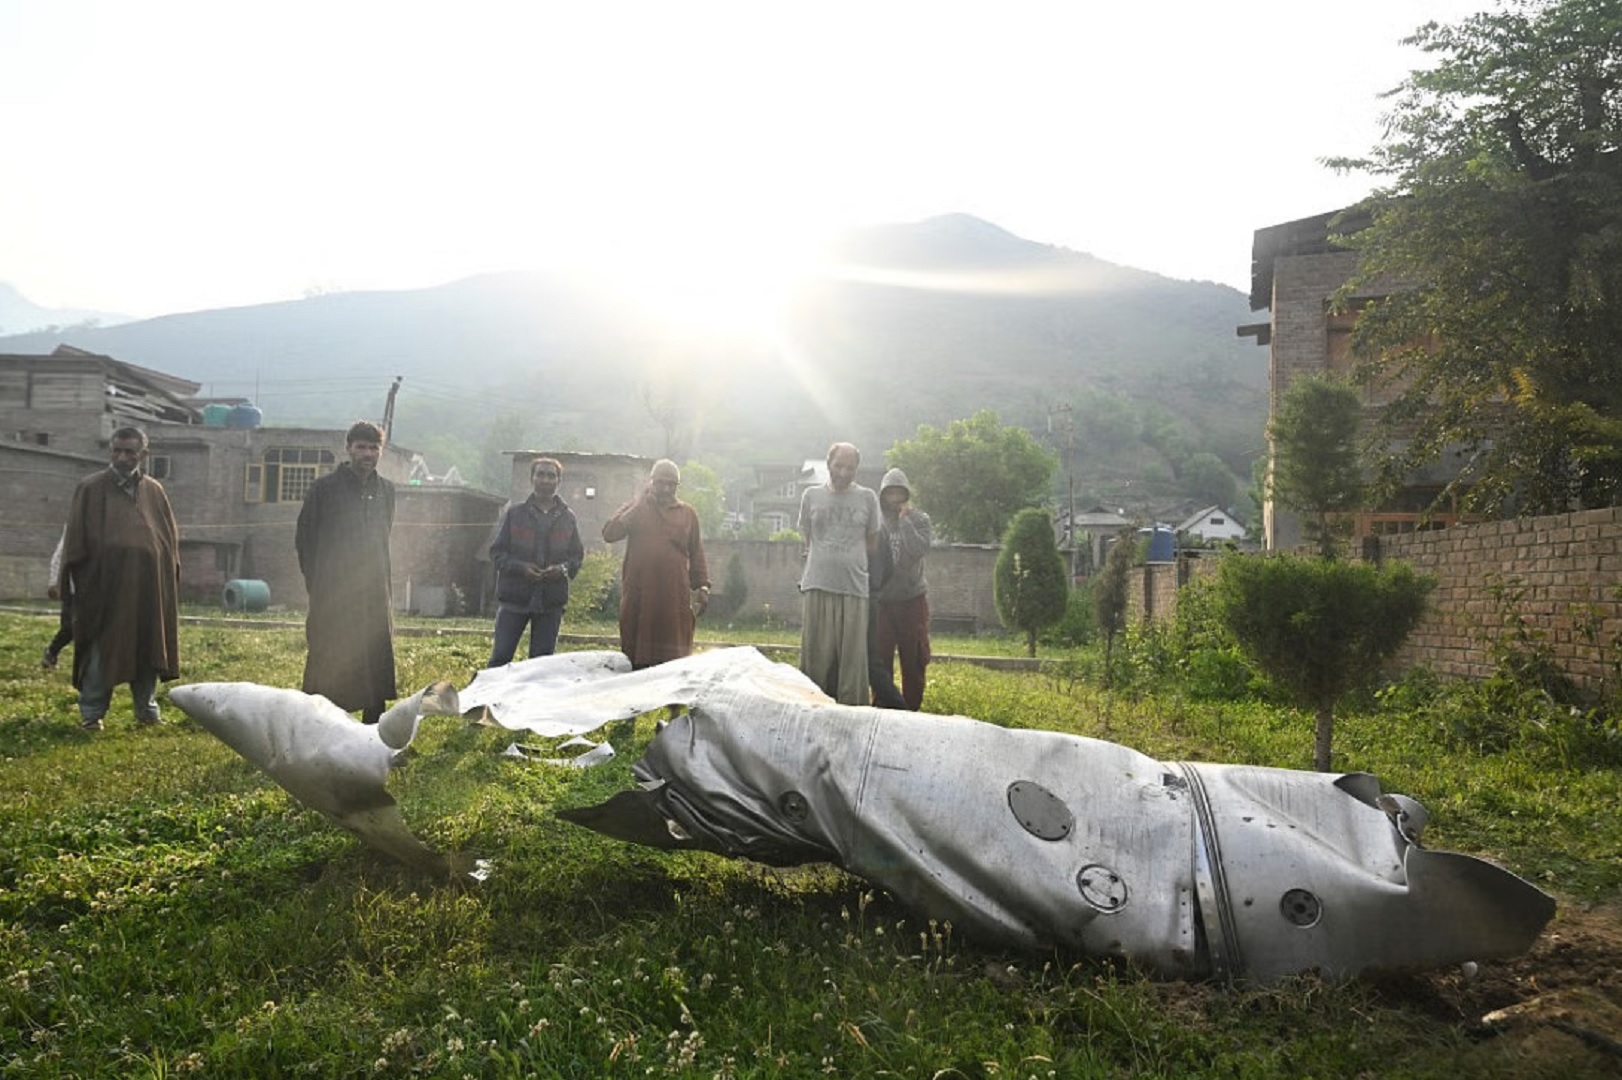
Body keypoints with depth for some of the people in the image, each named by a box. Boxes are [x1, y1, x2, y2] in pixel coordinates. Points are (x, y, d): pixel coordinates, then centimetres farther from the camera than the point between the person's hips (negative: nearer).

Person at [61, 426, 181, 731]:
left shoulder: (154, 491, 9)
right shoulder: (91, 488, 1)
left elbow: (170, 536, 13)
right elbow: (76, 538, 1)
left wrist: (168, 577, 7)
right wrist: (78, 582, -4)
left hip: (148, 588, 3)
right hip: (103, 586, -3)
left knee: (147, 646, 8)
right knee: (100, 648, 1)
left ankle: (146, 708, 18)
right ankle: (91, 713, 11)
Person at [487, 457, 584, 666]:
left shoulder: (567, 517, 8)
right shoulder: (515, 513, 2)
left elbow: (577, 554, 12)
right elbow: (497, 552, 2)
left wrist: (563, 569, -10)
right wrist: (521, 568, -15)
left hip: (551, 600, 2)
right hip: (514, 596, -2)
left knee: (543, 658, 6)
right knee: (501, 656, -2)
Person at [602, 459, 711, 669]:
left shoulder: (688, 514, 13)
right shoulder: (635, 508, 10)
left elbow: (697, 555, 15)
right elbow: (609, 533, -4)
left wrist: (702, 586, 7)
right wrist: (637, 507, -6)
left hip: (675, 596, 1)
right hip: (639, 594, 0)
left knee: (673, 655, -2)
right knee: (637, 651, 1)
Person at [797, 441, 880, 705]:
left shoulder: (867, 498, 8)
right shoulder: (812, 496, 10)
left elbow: (872, 542, 15)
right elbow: (808, 541, 16)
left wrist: (848, 560, 8)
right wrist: (827, 560, 8)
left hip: (854, 587, 0)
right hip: (817, 586, 0)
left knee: (853, 658, -1)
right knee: (816, 657, 2)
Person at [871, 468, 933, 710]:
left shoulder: (919, 519, 1)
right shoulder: (876, 520, 4)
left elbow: (919, 549, -15)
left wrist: (904, 520, -12)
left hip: (912, 598, -1)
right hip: (882, 599, 1)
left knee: (913, 658, 3)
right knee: (880, 656, 3)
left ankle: (911, 707, 13)